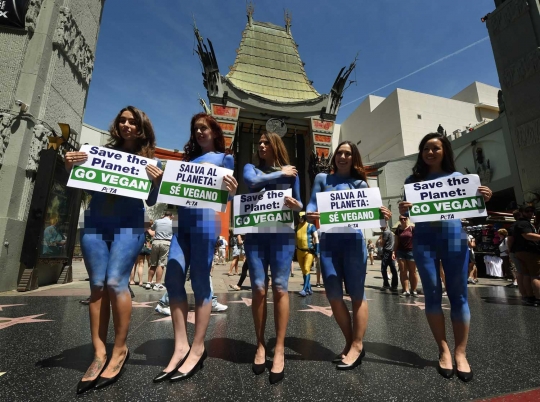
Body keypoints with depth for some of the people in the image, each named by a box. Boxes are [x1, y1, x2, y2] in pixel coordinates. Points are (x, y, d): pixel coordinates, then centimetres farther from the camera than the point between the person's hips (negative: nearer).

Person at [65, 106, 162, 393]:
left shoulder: (148, 159, 6)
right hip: (94, 224, 4)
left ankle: (120, 350, 4)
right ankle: (99, 353, 11)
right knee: (97, 285, 2)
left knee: (116, 283, -12)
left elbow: (150, 202, 3)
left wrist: (156, 181, -16)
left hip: (128, 226, -3)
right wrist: (69, 167, -5)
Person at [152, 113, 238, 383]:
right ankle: (181, 346, 9)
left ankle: (197, 349, 9)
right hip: (182, 221, 6)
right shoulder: (188, 158, 24)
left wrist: (232, 192, -22)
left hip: (205, 220, -6)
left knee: (200, 282, -3)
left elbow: (226, 194, 1)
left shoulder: (224, 158, 10)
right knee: (173, 280, -1)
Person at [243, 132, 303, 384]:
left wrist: (296, 206, -10)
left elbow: (299, 206, 13)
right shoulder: (251, 168, 14)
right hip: (255, 233, 1)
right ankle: (260, 345, 16)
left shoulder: (291, 173, 14)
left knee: (280, 287, -4)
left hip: (282, 234, 0)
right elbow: (252, 182, -11)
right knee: (259, 288, -1)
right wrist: (280, 174, -2)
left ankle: (279, 349, 7)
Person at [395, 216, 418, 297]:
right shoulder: (398, 229, 9)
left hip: (411, 252, -4)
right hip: (400, 252, 4)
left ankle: (413, 290, 16)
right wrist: (394, 252, 5)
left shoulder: (413, 228, -4)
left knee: (412, 272, 5)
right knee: (402, 271, 3)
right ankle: (406, 291, 8)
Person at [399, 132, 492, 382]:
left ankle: (460, 353, 13)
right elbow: (409, 213, 7)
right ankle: (444, 351, 14)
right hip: (424, 239, 0)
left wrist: (483, 200, -8)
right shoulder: (413, 180, 10)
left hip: (454, 235, 1)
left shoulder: (457, 177, 12)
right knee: (432, 294, 1)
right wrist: (403, 211, -16)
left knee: (458, 294, 2)